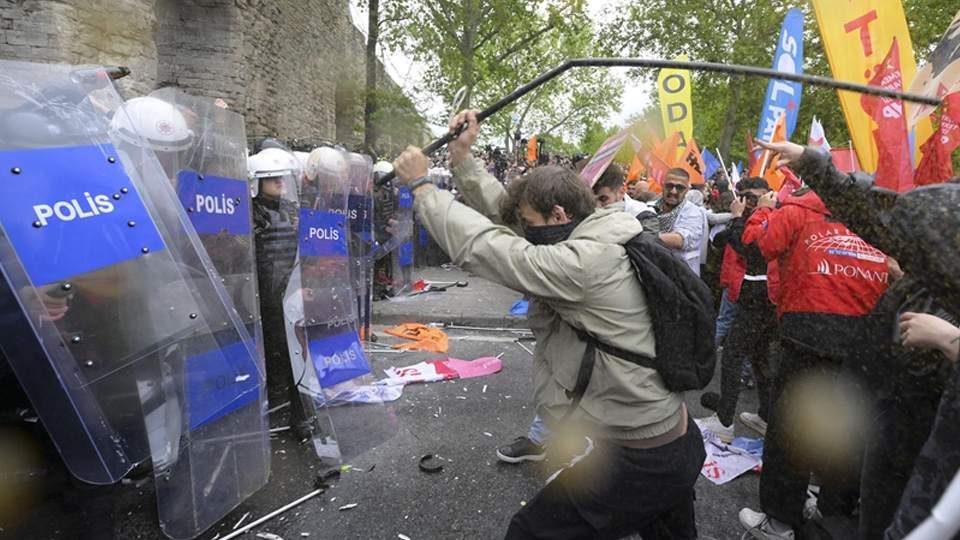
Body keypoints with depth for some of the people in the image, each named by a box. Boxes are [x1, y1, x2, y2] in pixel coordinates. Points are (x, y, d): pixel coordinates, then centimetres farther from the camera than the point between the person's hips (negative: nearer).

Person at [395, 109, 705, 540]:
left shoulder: (584, 263, -25)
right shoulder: (596, 242, 4)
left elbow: (483, 245, -23)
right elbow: (505, 216, 6)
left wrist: (420, 186, -10)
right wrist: (462, 157, 5)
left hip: (642, 464, -10)